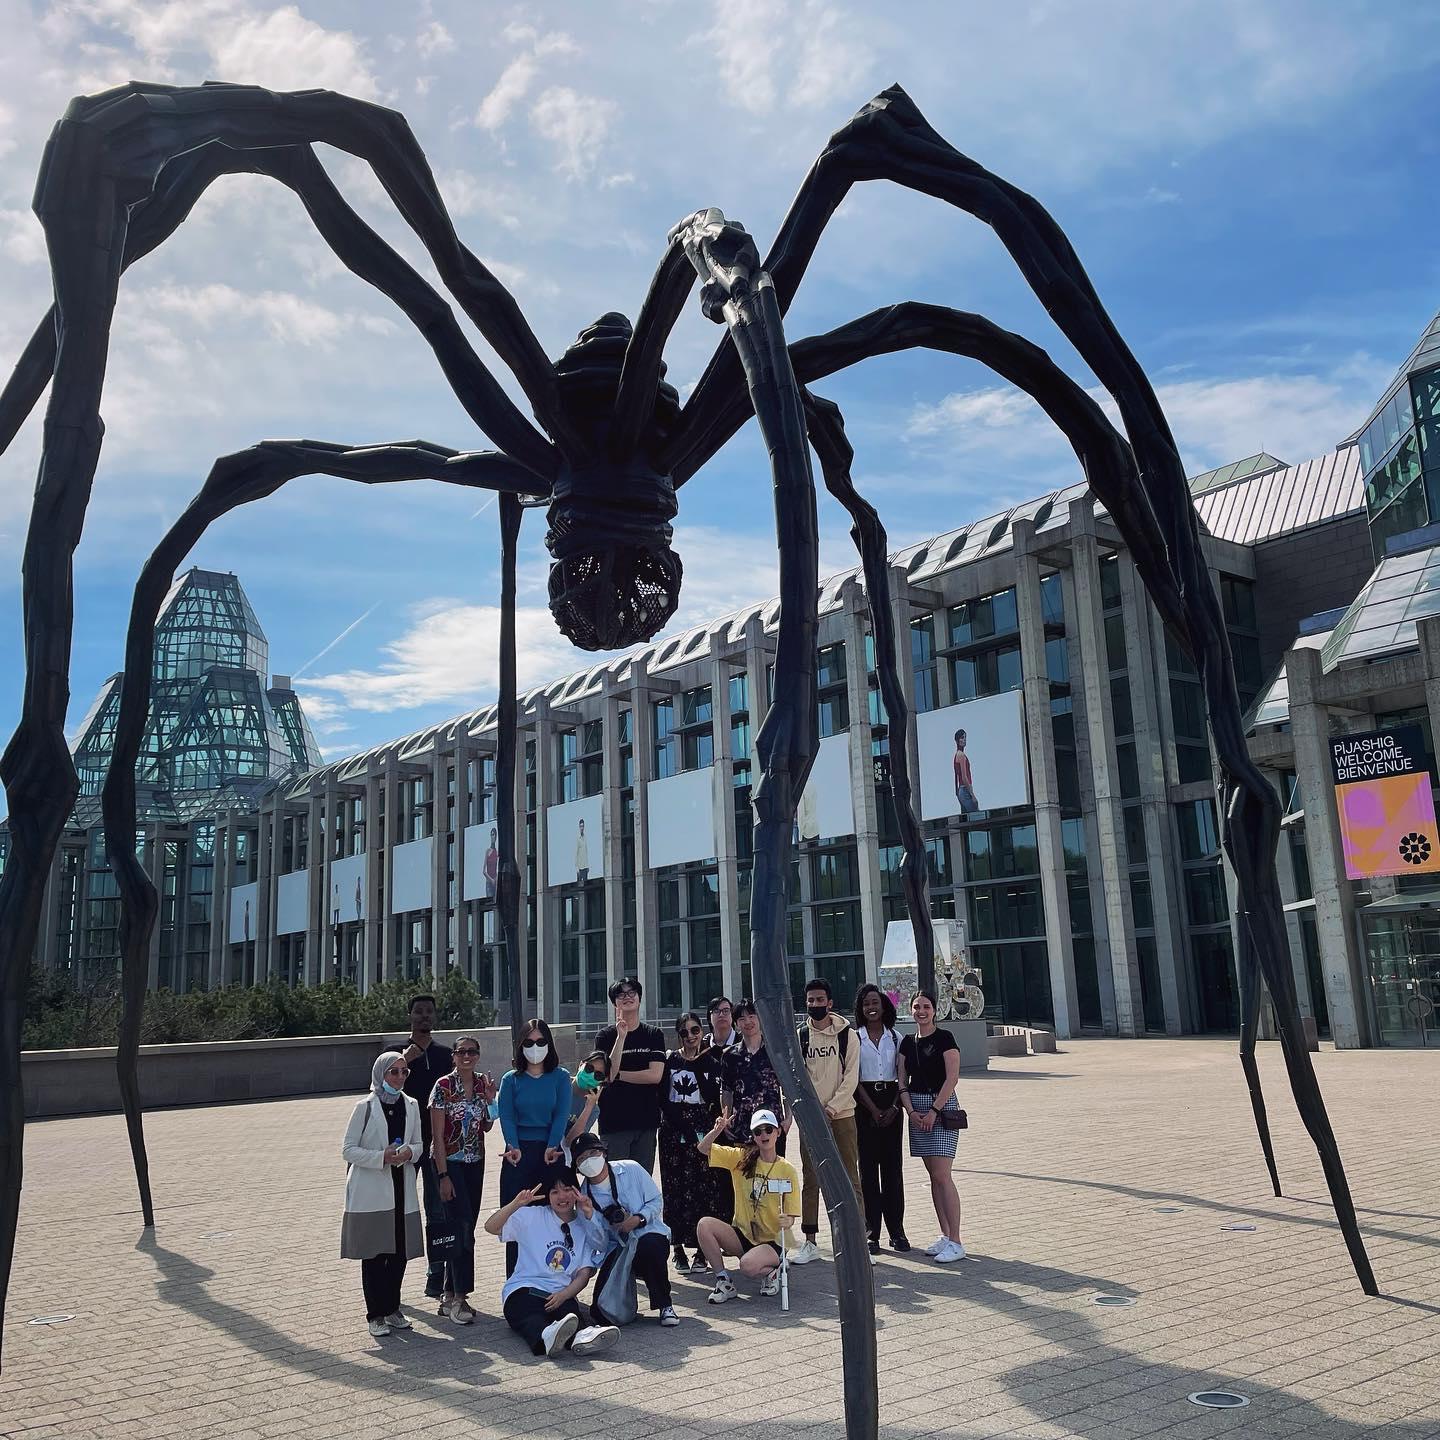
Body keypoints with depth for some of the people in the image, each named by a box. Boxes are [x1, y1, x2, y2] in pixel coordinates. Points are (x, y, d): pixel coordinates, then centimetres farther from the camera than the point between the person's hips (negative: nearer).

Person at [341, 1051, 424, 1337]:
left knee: (400, 1252, 8)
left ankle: (392, 1309, 22)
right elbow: (347, 1150, -7)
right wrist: (382, 1157, -19)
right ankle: (376, 1315, 11)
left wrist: (409, 1153, -8)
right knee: (373, 1255, 1)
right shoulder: (365, 1107, -7)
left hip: (402, 1188, 5)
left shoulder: (411, 1106, 7)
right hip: (371, 1191, -4)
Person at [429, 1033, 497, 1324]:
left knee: (466, 1228, 9)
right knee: (462, 1226, -14)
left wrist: (489, 1099, -4)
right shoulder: (443, 1086, -11)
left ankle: (449, 1294, 21)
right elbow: (437, 1135, -11)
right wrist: (443, 1175, -16)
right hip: (450, 1162, -6)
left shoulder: (483, 1083, 4)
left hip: (475, 1162, 6)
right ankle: (459, 1298, -10)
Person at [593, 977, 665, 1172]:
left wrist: (618, 1075, -5)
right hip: (614, 1121, -1)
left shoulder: (654, 1034, 5)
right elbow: (608, 1073, -12)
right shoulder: (606, 1036, 2)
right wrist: (621, 1036, -16)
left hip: (646, 1120, 2)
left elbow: (655, 1075, -6)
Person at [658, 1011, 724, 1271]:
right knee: (675, 1186, -1)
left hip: (702, 1130, 0)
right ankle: (678, 1248, 7)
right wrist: (680, 1127, -9)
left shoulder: (710, 1061, 5)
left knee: (703, 1186, -3)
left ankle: (702, 1249, 4)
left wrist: (699, 1065, -12)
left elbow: (713, 1098, -7)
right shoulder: (669, 1060, 4)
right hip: (673, 1130, 0)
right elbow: (662, 1098, 0)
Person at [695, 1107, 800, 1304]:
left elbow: (791, 1216, -4)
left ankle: (771, 1270, 3)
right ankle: (724, 1282, -8)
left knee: (748, 1265, -35)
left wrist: (787, 1221, -29)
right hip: (742, 1235, 3)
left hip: (772, 1240, -3)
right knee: (705, 1224, -24)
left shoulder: (787, 1170, -6)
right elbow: (704, 1148, -6)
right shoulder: (741, 1159, 1)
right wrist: (718, 1129, -26)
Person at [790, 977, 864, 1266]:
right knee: (811, 1181, 5)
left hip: (841, 1115, -1)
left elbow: (850, 1077, -5)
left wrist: (831, 1108, -13)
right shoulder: (799, 1038, 5)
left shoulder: (847, 1036, 1)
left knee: (849, 1178, -1)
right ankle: (809, 1242, 12)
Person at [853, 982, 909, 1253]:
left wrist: (894, 1107, -7)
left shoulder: (896, 1037, 9)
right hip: (864, 1104, -2)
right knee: (867, 1166, -2)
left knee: (893, 1166, 2)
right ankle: (871, 1233, 3)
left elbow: (901, 1076, 6)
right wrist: (873, 1109, -10)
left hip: (891, 1103, 2)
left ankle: (897, 1231, 9)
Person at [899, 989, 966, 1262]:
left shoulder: (944, 1038, -6)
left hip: (941, 1106, -6)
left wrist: (933, 1111, -15)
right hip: (916, 1109, 6)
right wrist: (911, 1111, -4)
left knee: (942, 1175, -12)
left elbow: (952, 1078, -12)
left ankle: (955, 1242, -9)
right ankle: (944, 1236, 16)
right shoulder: (908, 1042, 11)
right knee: (933, 1175, 9)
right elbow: (902, 1081, 10)